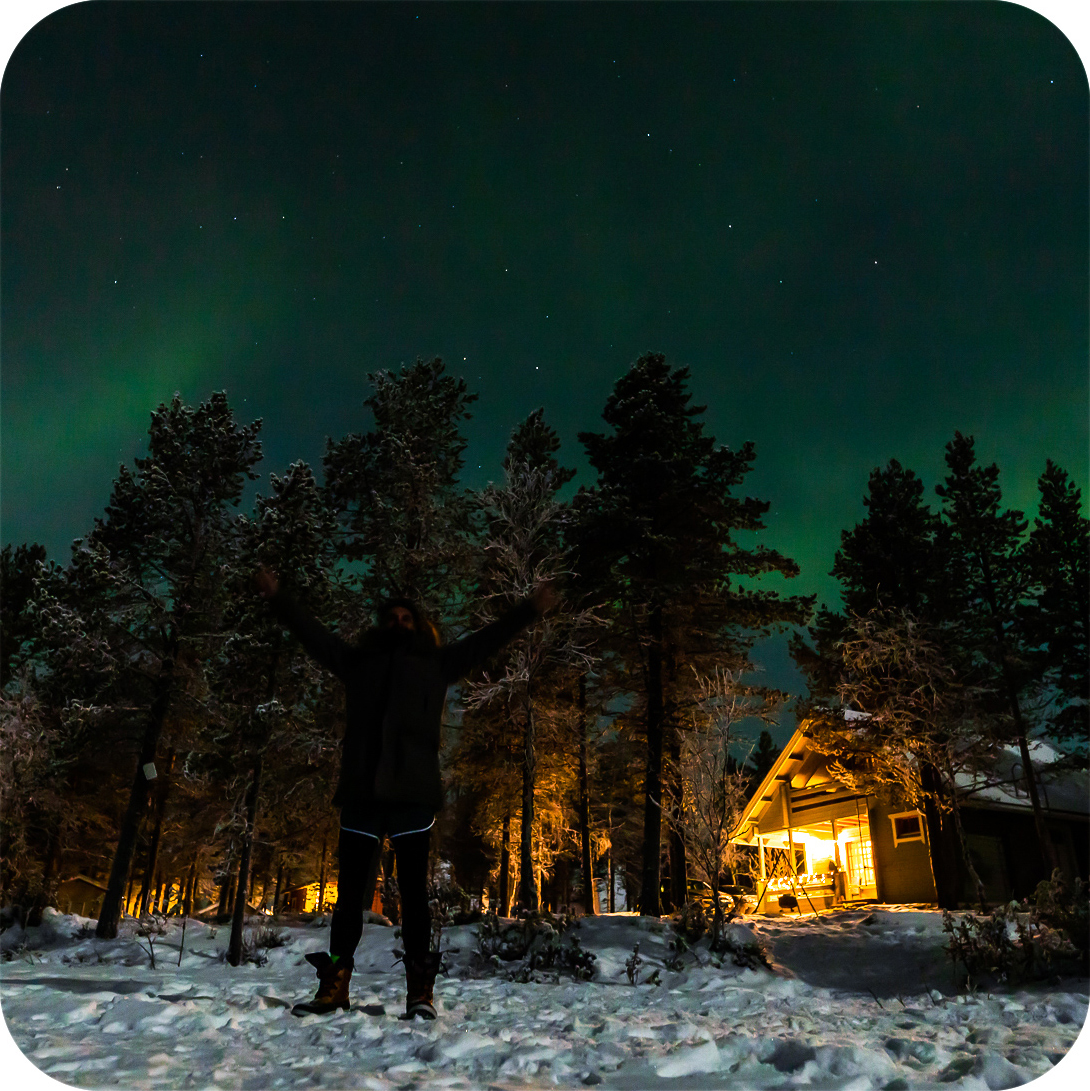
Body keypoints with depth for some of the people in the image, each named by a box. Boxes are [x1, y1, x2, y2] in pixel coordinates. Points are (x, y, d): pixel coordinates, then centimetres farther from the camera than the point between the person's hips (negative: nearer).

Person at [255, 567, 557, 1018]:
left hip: (413, 793, -2)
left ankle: (420, 988, 6)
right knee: (349, 893, 6)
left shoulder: (436, 664, 16)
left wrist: (530, 609, 16)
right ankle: (333, 984, 15)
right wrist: (278, 599, 22)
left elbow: (486, 639, 18)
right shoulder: (358, 661, 20)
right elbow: (312, 632, 24)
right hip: (360, 791, 2)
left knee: (413, 892, 1)